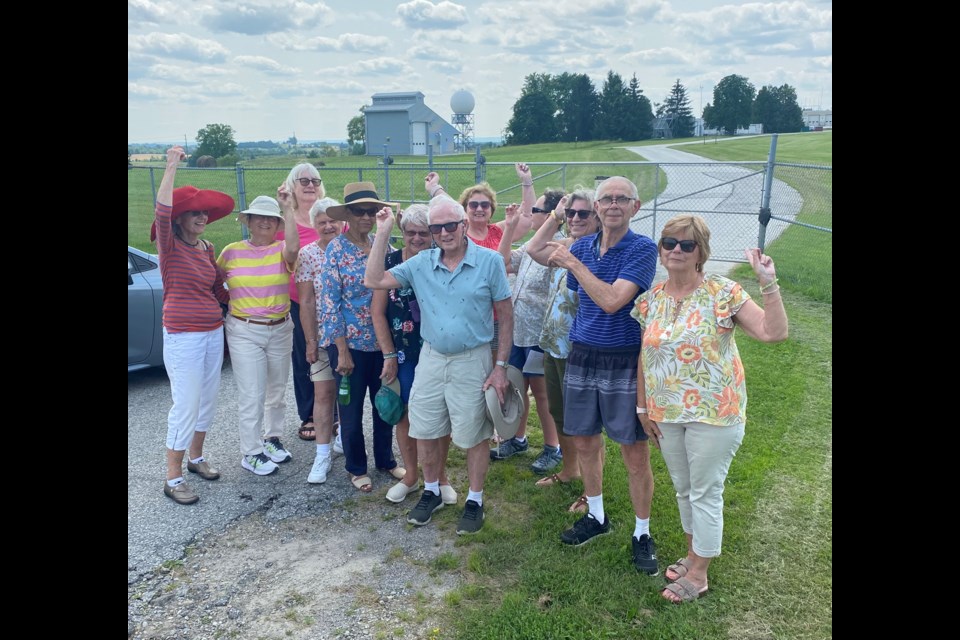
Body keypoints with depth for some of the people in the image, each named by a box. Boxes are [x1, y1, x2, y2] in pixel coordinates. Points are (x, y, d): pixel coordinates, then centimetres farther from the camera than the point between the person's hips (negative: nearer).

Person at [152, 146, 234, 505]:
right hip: (183, 336, -6)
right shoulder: (169, 246, -8)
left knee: (208, 401, 15)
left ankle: (196, 458, 34)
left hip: (214, 332, 6)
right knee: (186, 406, -4)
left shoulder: (208, 249, 9)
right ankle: (172, 479, 9)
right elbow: (162, 212, -28)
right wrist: (171, 167, -28)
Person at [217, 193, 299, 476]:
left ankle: (272, 438, 35)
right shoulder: (232, 251, -2)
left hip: (280, 330, 2)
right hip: (244, 331, -2)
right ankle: (251, 453, 13)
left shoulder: (281, 250, -3)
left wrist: (288, 208, -27)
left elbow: (293, 247, -28)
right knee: (252, 395, -2)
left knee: (276, 391, 16)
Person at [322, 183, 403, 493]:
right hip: (350, 343, -4)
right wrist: (342, 351, -14)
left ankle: (386, 459, 36)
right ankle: (356, 468, 29)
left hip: (382, 340, 4)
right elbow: (329, 302, -12)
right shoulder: (336, 249, -11)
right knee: (352, 409, 10)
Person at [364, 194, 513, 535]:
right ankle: (431, 492, 37)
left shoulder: (489, 261, -9)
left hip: (473, 361, -3)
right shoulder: (421, 263, 0)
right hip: (430, 358, 4)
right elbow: (374, 280, -4)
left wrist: (500, 367, -8)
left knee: (473, 436, 10)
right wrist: (383, 234, -9)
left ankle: (475, 500, 30)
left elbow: (506, 316, -5)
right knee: (425, 433, 15)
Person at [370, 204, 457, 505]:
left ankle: (440, 475, 29)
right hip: (403, 354, 1)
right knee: (406, 415, 11)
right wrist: (389, 355, -4)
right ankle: (411, 475, 31)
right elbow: (378, 312, -1)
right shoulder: (390, 262, -3)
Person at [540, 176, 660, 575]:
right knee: (585, 444, 15)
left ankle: (642, 534, 22)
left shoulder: (642, 249, -11)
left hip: (625, 362, -5)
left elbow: (612, 301, -23)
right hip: (582, 357, 5)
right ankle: (596, 517, 35)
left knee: (636, 456, 3)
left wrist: (573, 263, -19)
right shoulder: (581, 247, 5)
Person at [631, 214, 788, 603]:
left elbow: (774, 333, -20)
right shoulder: (651, 299, 1)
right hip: (666, 414, 5)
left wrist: (768, 283, -28)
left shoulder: (723, 293, -12)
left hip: (713, 413, -5)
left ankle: (698, 573, 25)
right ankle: (693, 554, 41)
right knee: (683, 489, 20)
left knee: (705, 493, 7)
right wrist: (643, 407, 8)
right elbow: (645, 355, 7)